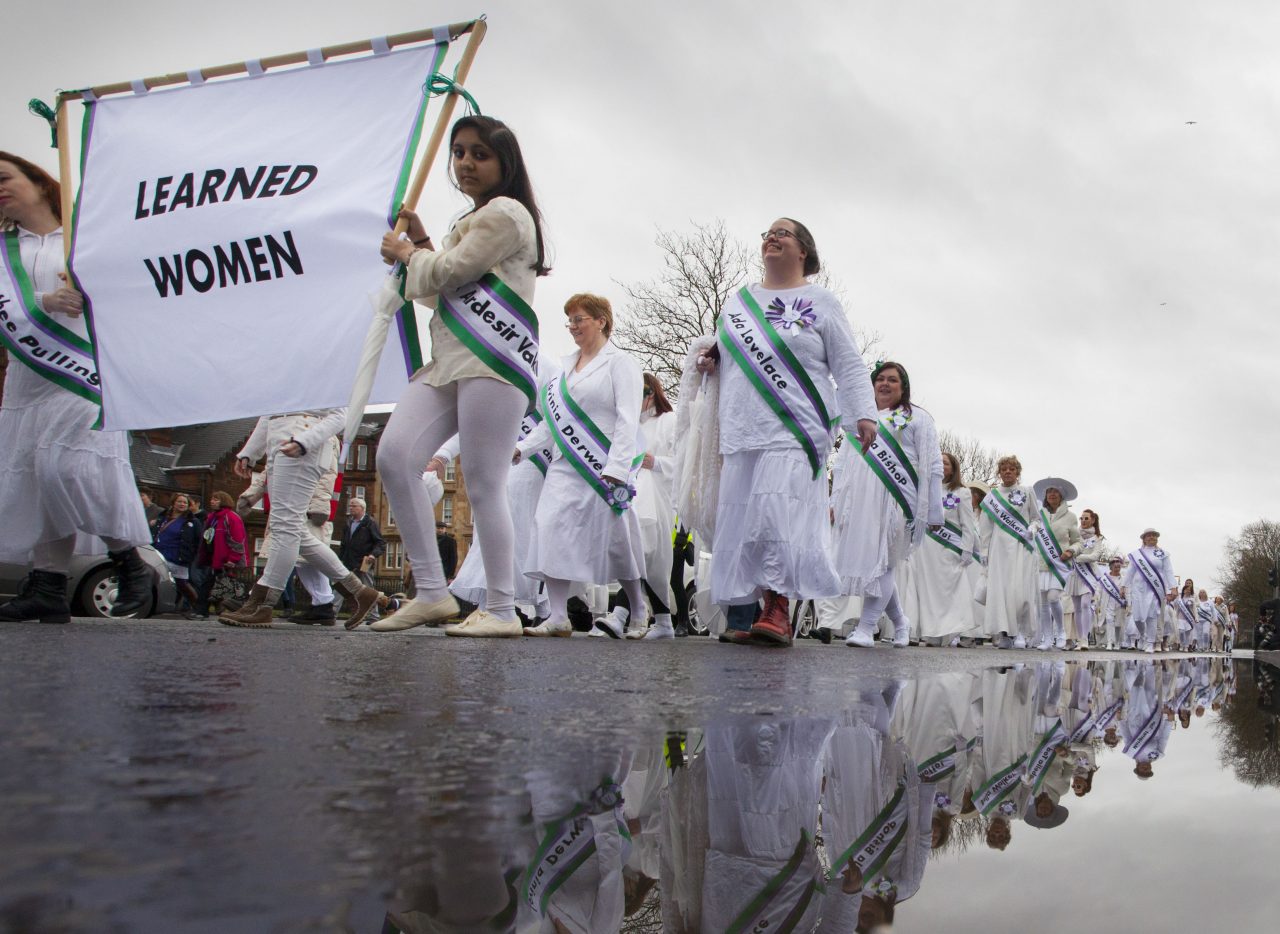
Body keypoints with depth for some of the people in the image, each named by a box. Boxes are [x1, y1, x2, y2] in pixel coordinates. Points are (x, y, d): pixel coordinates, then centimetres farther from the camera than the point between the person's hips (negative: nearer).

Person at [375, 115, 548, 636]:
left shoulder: (506, 212, 1)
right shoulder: (470, 223, 32)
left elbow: (451, 272, -7)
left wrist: (409, 254, 12)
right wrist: (421, 245, 23)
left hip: (494, 361, -9)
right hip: (449, 361, 9)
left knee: (483, 485, -12)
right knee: (395, 456, -10)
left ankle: (501, 610, -6)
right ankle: (431, 593, -7)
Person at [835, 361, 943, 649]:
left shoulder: (917, 418, 9)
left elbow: (932, 467, 2)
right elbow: (842, 462, 22)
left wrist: (934, 512, -5)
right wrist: (834, 501, 11)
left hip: (894, 500, -5)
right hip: (858, 500, 5)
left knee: (880, 562, -9)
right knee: (862, 559, 2)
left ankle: (866, 628, -6)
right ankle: (899, 621, 20)